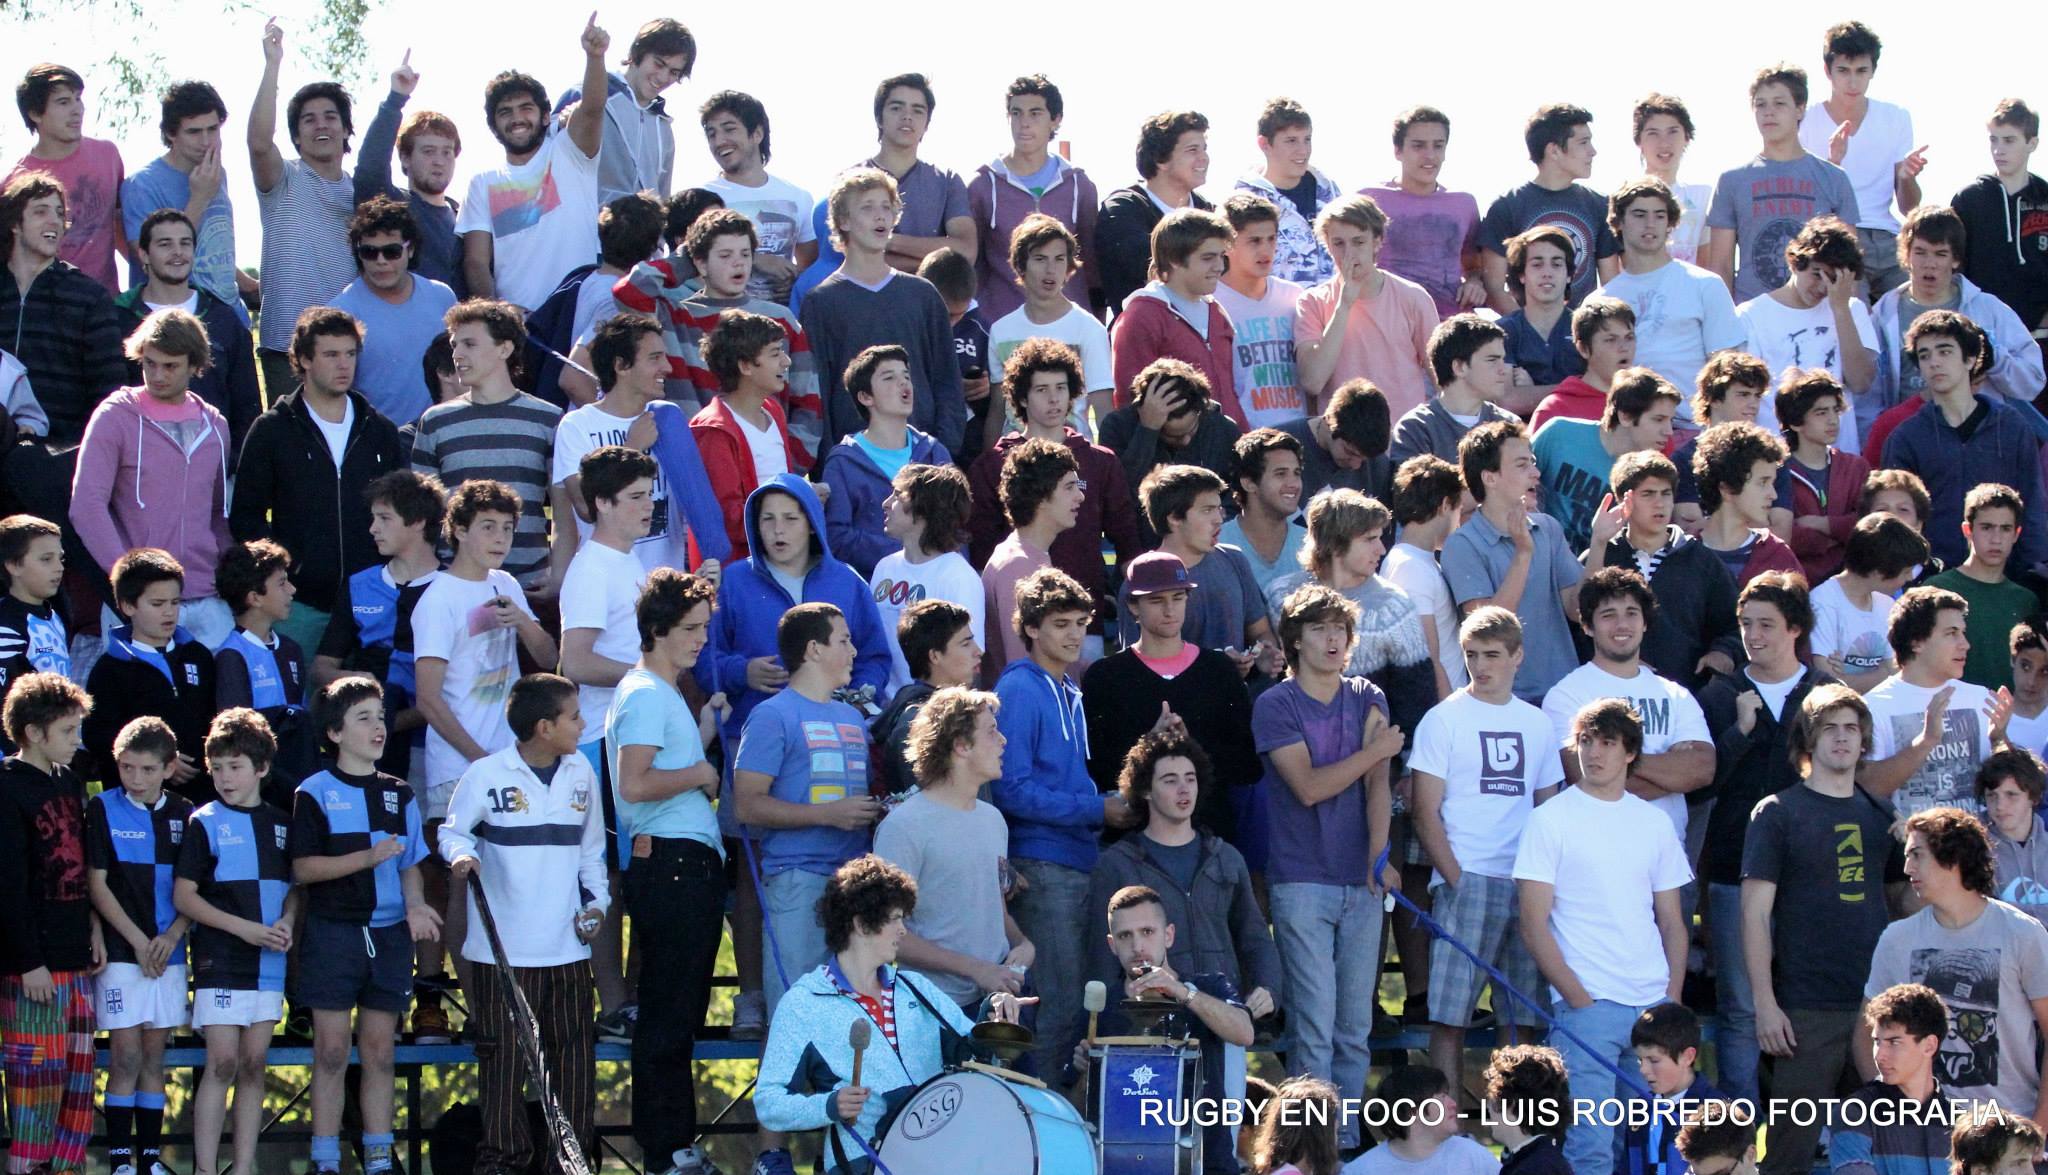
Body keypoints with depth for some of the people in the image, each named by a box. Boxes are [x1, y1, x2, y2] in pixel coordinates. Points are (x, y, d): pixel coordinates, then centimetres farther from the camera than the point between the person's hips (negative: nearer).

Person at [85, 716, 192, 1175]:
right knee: (126, 1056, -6)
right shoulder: (103, 809, -2)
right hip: (121, 950, -3)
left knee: (154, 1057, 7)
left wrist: (172, 935, -8)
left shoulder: (184, 814, 6)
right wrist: (138, 941, -9)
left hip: (168, 951, 3)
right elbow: (96, 884, -4)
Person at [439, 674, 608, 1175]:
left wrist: (597, 900, 6)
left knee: (576, 1051, 5)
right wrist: (460, 854, -18)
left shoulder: (582, 773, 8)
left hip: (567, 945, 4)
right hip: (502, 947, -4)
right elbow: (453, 830, 4)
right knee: (504, 1055, 1)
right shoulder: (486, 775, -7)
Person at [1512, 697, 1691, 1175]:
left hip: (1654, 1006, 4)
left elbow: (1671, 923, 16)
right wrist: (1577, 998, -11)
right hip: (1586, 1004, -4)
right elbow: (1534, 925, -3)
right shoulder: (1551, 820, 1)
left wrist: (1672, 1000, 2)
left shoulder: (1654, 823, 14)